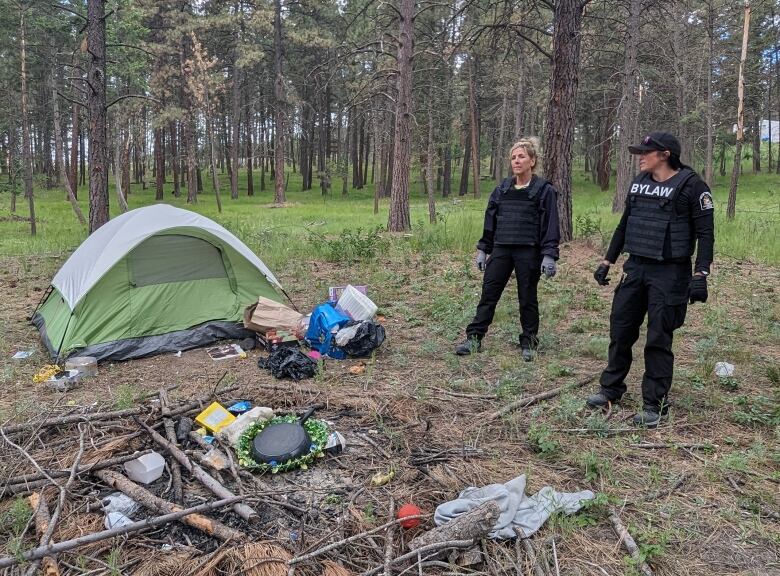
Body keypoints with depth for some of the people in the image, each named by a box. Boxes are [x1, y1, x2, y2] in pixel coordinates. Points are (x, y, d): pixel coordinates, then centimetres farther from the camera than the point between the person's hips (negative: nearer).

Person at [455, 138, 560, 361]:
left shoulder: (544, 190, -3)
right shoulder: (502, 189, 11)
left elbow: (550, 225, -6)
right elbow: (490, 221, 14)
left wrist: (549, 255, -14)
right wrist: (483, 250, 11)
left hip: (528, 252, -4)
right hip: (501, 250, 4)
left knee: (527, 298, 6)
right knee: (488, 294, 3)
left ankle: (529, 344, 19)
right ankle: (474, 339, 9)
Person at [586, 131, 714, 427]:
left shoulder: (690, 185, -8)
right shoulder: (639, 182, 10)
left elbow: (705, 233, -10)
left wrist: (700, 275, -18)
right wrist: (607, 262, 17)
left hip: (669, 273, -6)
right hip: (634, 269, 6)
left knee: (658, 339, -1)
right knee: (620, 331, 10)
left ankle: (655, 405, 12)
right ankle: (611, 389, 26)